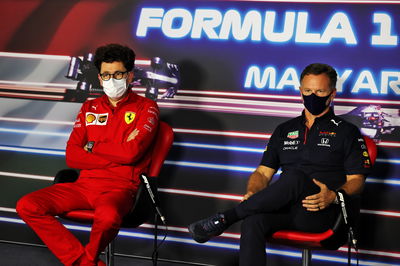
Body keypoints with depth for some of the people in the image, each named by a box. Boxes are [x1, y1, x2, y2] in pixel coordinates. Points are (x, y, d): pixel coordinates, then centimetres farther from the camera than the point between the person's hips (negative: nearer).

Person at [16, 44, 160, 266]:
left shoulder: (145, 107, 4)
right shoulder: (90, 108, 17)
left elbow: (132, 153, -13)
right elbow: (72, 157, 5)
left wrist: (92, 147, 1)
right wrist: (118, 154, -5)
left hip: (120, 187, -5)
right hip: (85, 183, 5)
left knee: (108, 216, -40)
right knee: (27, 206, -16)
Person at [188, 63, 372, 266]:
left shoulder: (346, 131, 11)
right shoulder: (285, 130, 23)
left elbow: (356, 180, 4)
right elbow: (263, 172, 19)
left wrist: (334, 196, -18)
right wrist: (251, 194, -4)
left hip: (320, 212, -3)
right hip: (285, 209, 3)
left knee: (294, 178, -36)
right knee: (252, 222, -33)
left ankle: (225, 218, -27)